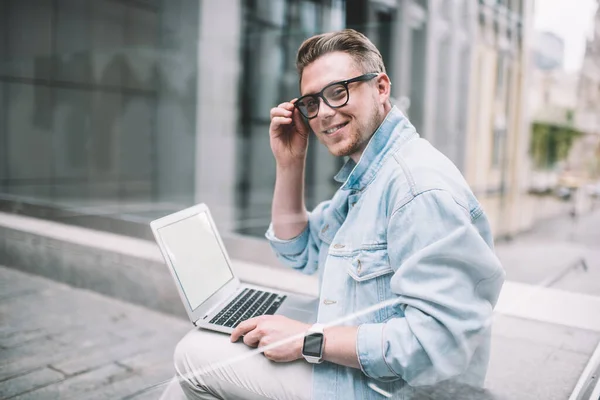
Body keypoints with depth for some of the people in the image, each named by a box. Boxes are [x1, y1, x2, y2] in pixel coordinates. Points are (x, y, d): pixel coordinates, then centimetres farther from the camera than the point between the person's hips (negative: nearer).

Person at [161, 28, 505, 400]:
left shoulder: (421, 185, -24)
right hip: (351, 367, 9)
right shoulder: (363, 176, 9)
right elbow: (299, 252, 16)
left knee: (196, 353, -6)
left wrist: (310, 340, -21)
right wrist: (290, 163, 3)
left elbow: (440, 339, -29)